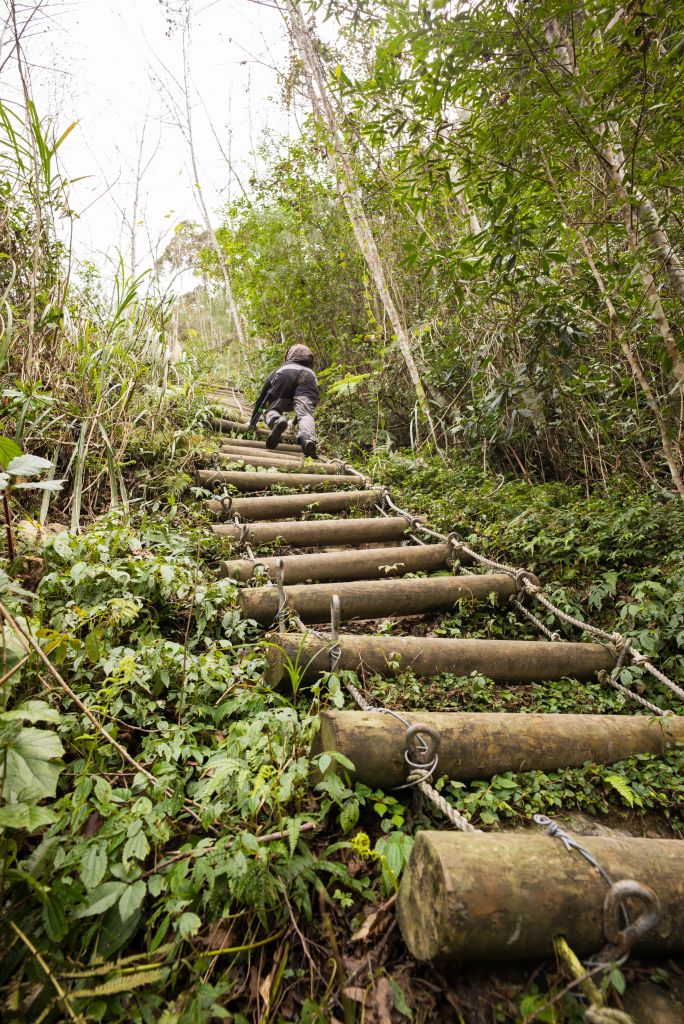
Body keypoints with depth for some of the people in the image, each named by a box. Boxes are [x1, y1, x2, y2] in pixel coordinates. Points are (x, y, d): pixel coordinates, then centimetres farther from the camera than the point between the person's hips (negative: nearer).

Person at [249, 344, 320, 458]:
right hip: (309, 376, 2)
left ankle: (276, 421, -30)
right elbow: (303, 408, 56)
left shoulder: (275, 372, 42)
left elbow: (260, 400, 43)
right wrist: (295, 422, 73)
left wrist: (252, 423, 53)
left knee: (271, 410, 8)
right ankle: (308, 439, -46)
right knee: (305, 413, -13)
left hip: (285, 374, -1)